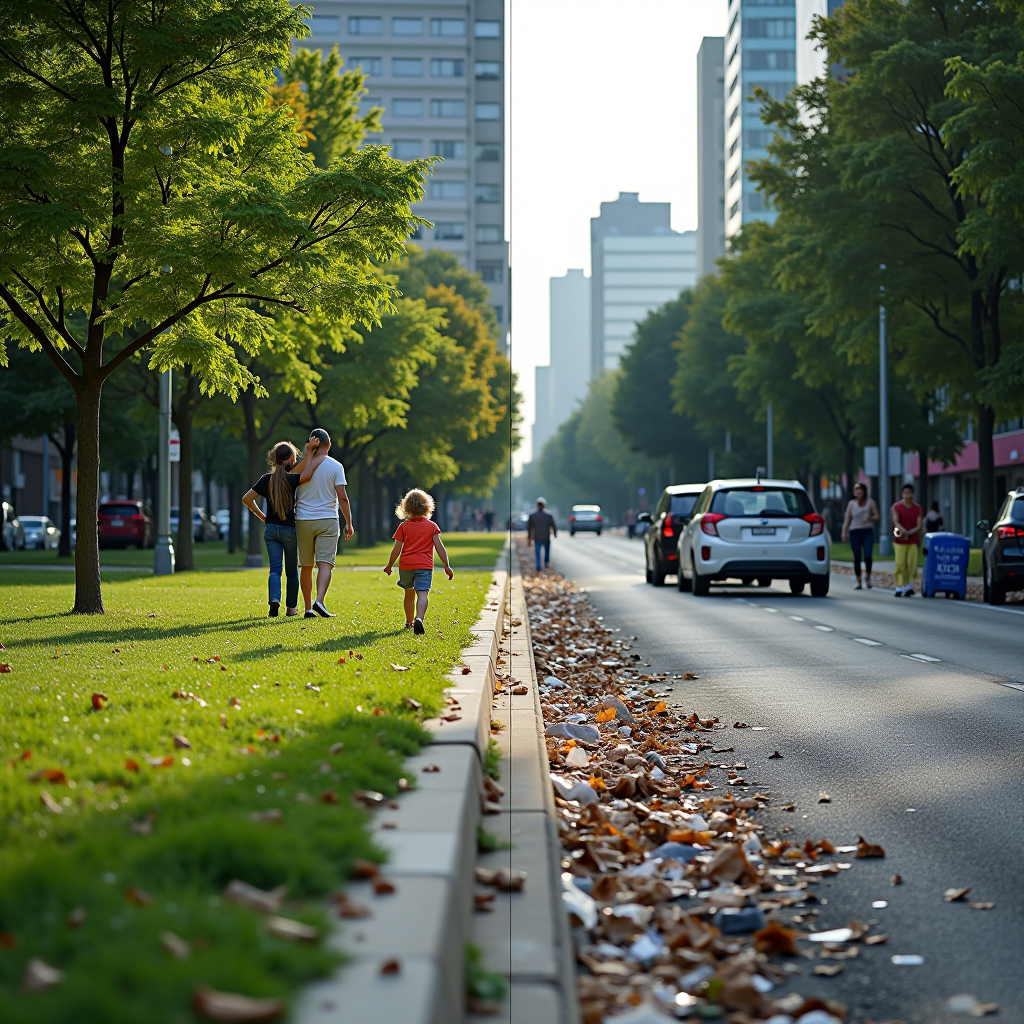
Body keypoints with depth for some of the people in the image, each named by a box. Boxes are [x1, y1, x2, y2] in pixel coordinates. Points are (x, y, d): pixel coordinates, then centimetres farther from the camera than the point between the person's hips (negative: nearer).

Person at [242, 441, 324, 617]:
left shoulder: (267, 479, 0)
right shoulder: (290, 479, -12)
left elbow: (247, 499, -1)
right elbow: (307, 473, -30)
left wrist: (262, 516, 8)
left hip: (271, 529, 2)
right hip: (290, 529, -2)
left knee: (275, 568, 1)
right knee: (292, 571, 12)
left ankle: (274, 599, -23)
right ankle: (291, 607, 16)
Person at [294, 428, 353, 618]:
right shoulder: (335, 466, -3)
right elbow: (342, 497, -6)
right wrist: (349, 523, 1)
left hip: (303, 521, 2)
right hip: (327, 520, -2)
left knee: (306, 566, 9)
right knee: (325, 563, -7)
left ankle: (308, 608, 12)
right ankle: (319, 601, -26)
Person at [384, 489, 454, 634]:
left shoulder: (403, 526, 5)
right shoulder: (432, 526, 4)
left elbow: (397, 549, 4)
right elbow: (439, 548, 2)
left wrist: (389, 566, 16)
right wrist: (447, 566, 8)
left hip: (405, 565, 2)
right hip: (424, 565, -2)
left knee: (409, 594, 21)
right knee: (422, 593, -14)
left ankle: (409, 622, 34)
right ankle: (419, 618, -39)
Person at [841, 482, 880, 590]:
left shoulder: (870, 502, 6)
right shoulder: (852, 504, 8)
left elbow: (877, 516, 5)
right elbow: (847, 519, 8)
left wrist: (870, 518, -15)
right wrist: (844, 532, -2)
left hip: (868, 532, -1)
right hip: (855, 532, 1)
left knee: (867, 556, -15)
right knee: (857, 557, -3)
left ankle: (868, 578, 7)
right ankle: (858, 582, 3)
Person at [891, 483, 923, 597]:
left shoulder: (918, 509, 6)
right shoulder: (896, 507, 1)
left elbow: (919, 526, -1)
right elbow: (896, 522, -13)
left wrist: (908, 533, -18)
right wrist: (903, 531, -31)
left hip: (913, 541, 1)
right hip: (899, 541, -1)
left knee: (912, 564, -5)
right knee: (900, 565, -6)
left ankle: (909, 587, 4)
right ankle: (899, 588, -1)